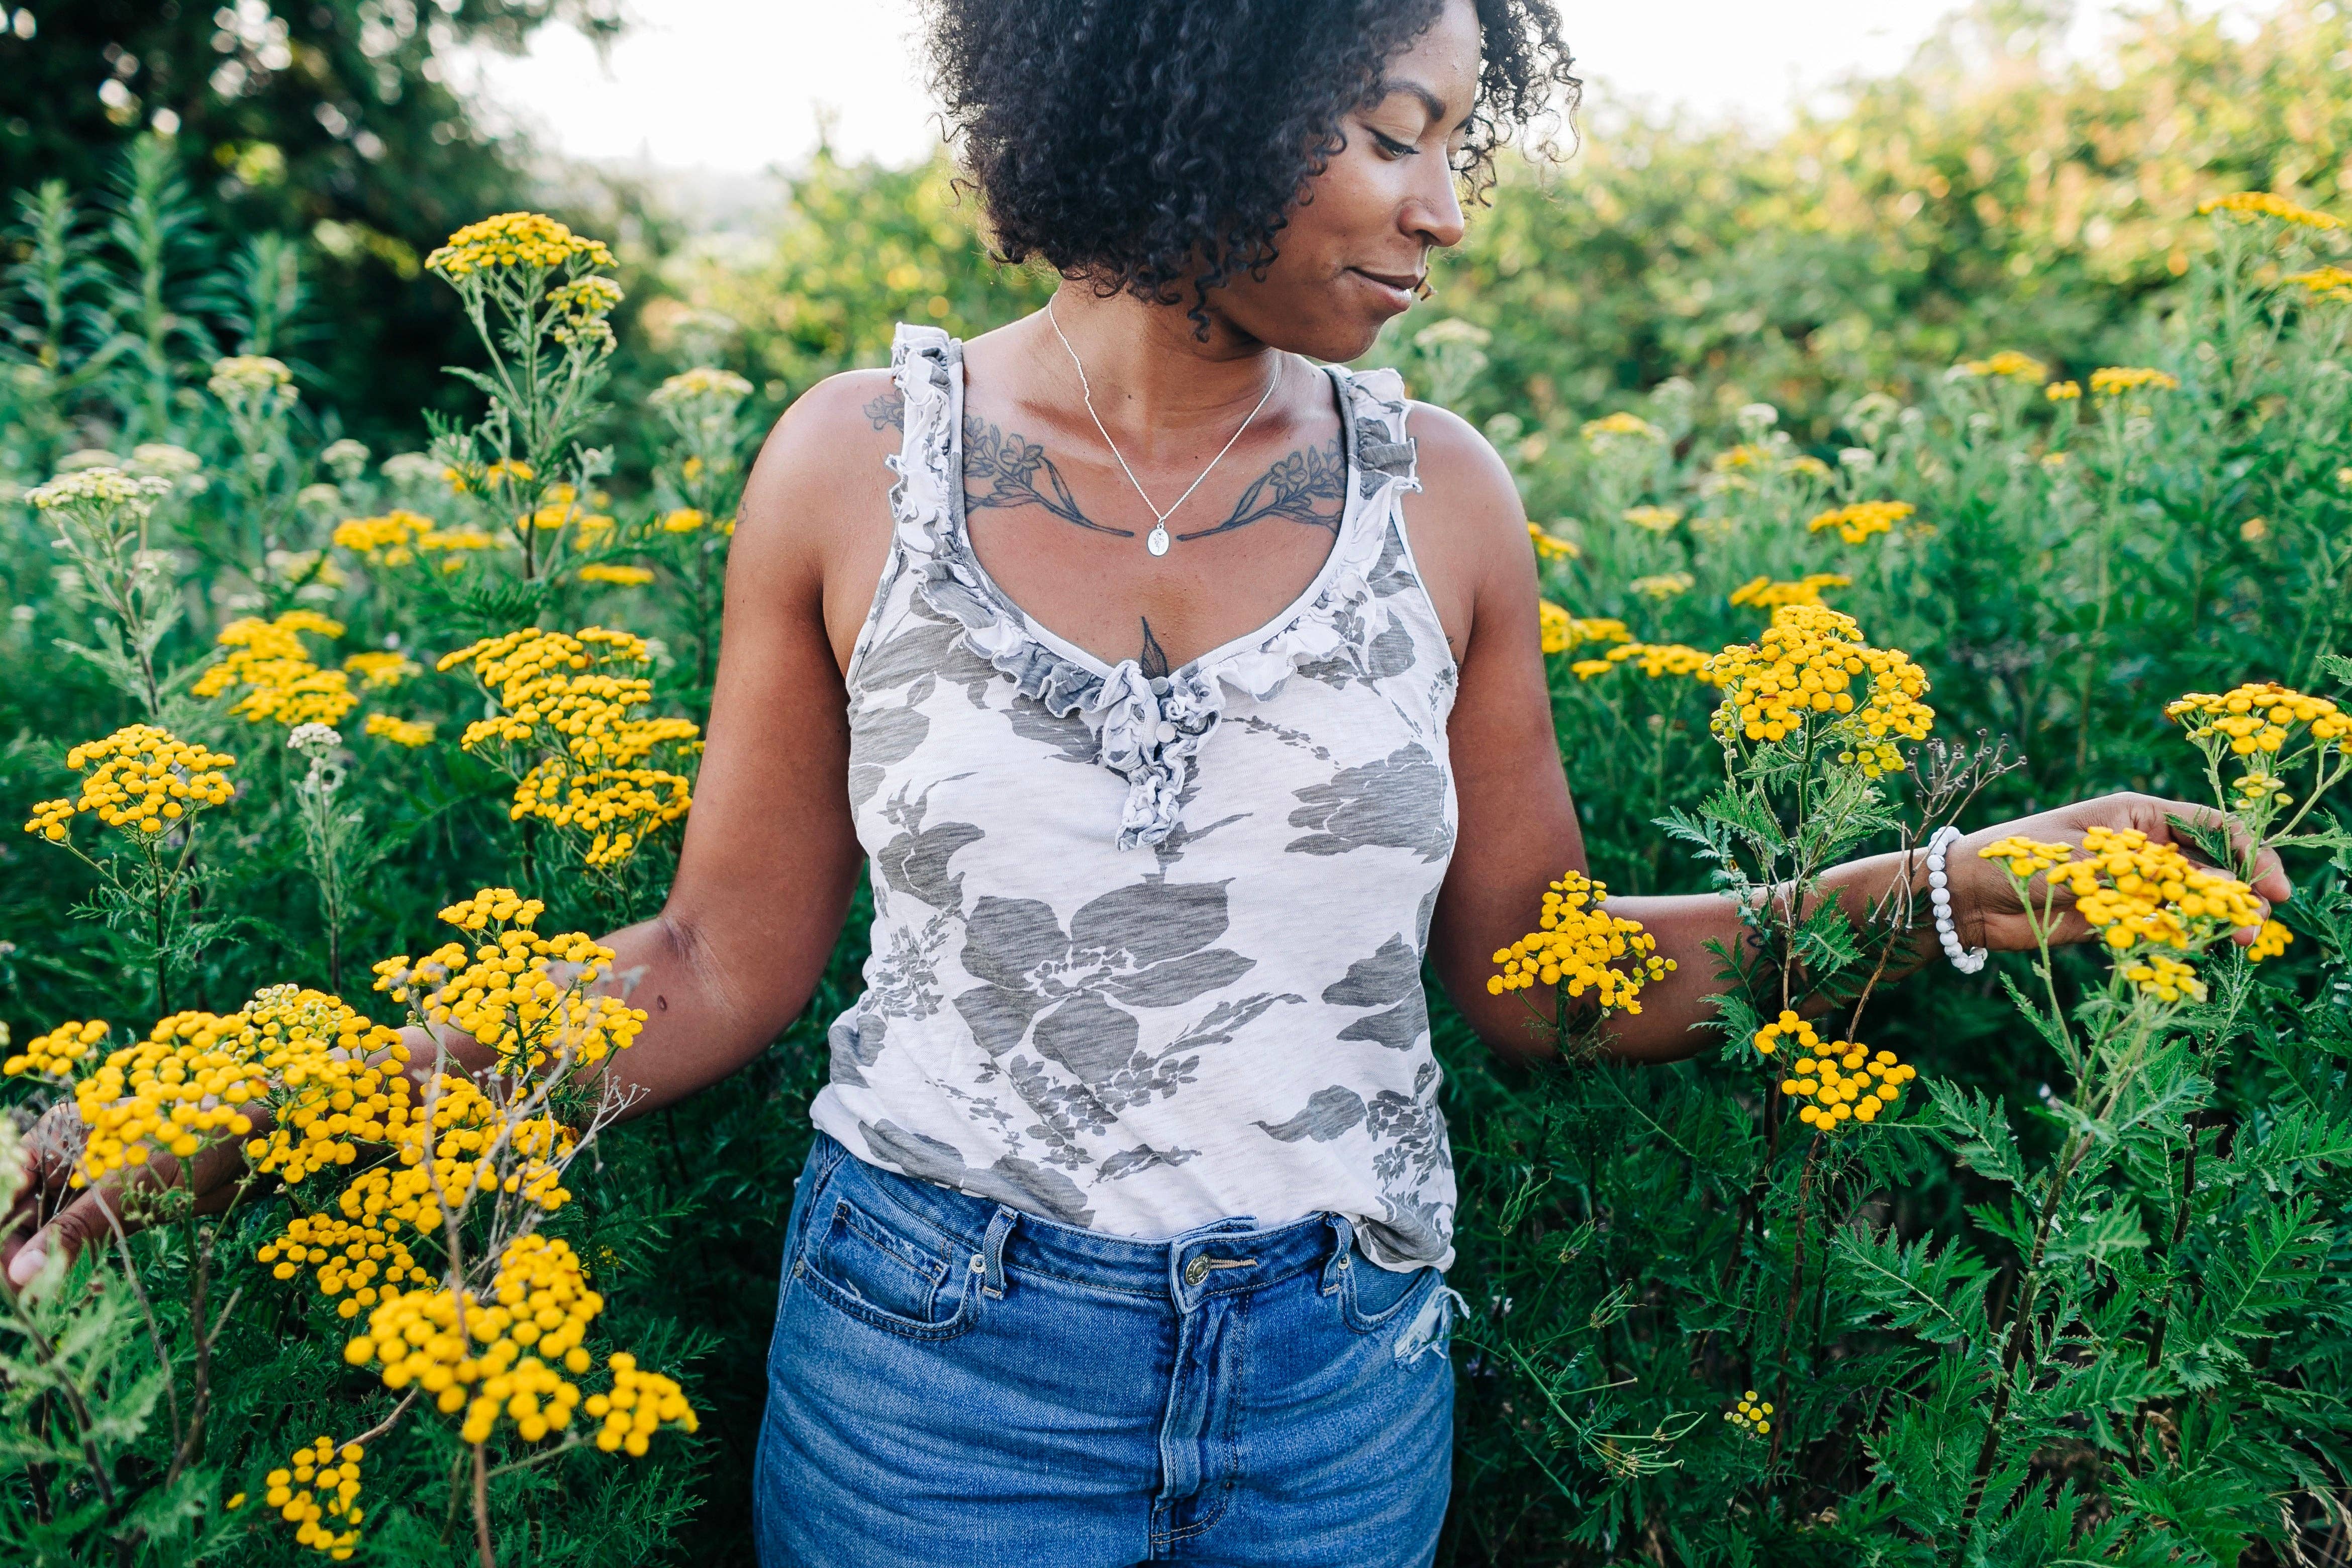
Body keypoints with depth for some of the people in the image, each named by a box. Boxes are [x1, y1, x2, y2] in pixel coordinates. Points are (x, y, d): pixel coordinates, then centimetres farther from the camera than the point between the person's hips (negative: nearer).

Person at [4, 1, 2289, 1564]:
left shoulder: (1437, 499, -4)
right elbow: (731, 962, -2)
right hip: (931, 1377, -1)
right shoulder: (863, 466, -7)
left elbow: (1540, 977, 3)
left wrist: (1958, 886, -6)